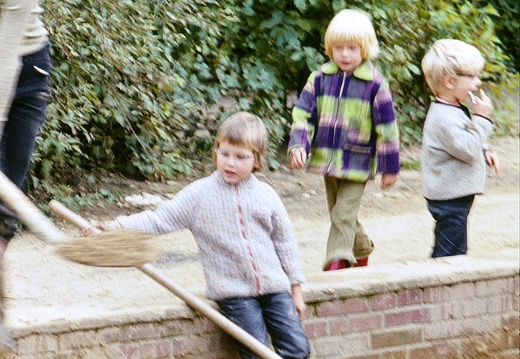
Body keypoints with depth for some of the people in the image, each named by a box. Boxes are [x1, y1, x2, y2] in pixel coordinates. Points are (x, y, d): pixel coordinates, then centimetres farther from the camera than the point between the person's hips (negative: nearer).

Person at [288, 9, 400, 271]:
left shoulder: (375, 84, -8)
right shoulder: (320, 78, 1)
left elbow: (386, 129, -3)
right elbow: (303, 114, 3)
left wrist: (390, 167, -1)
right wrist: (298, 145, -13)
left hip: (358, 163, -5)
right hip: (327, 159, 5)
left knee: (343, 216, -13)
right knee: (339, 215, 17)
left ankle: (336, 265, -14)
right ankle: (362, 251, 38)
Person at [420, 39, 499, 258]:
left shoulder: (455, 110, 12)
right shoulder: (443, 117, -23)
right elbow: (467, 149, -27)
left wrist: (484, 152, 11)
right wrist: (481, 118, -22)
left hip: (455, 195, 11)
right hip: (450, 197, -11)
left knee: (444, 251, 18)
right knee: (452, 254, -8)